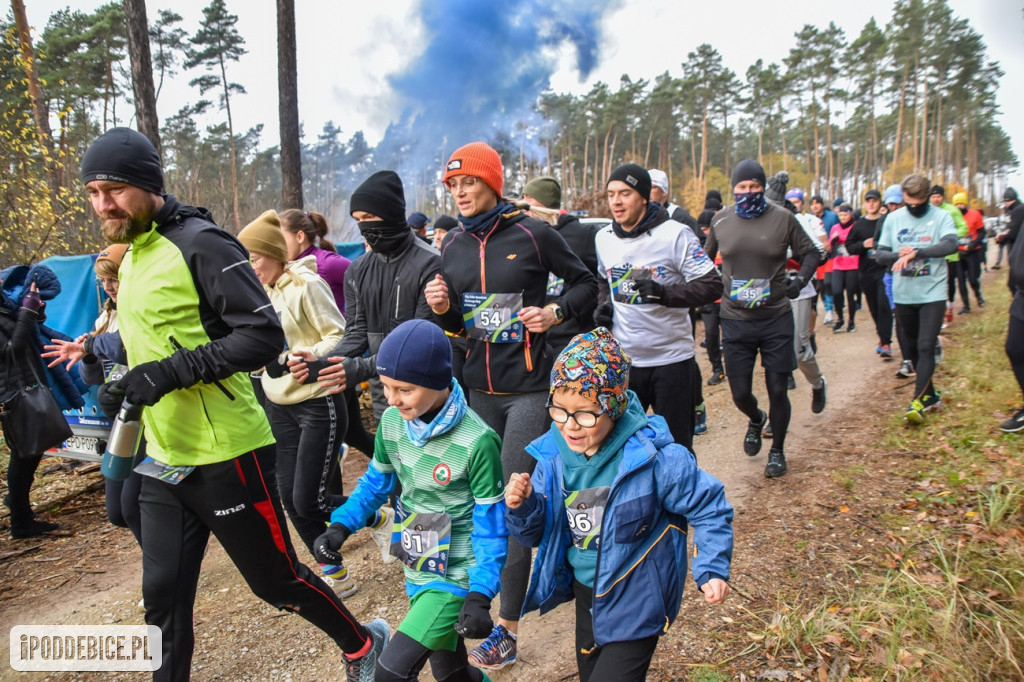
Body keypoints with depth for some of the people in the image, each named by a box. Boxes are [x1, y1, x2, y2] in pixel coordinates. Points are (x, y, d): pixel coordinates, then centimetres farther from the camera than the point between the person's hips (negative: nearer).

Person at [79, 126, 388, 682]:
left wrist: (171, 372, -25)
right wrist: (125, 386, 11)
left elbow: (264, 335, -21)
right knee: (163, 593, 12)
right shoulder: (132, 256, 14)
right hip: (164, 458, 8)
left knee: (275, 579, 7)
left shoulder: (200, 244, -14)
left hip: (226, 454, -8)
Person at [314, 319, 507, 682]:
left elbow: (491, 526, -17)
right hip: (418, 570, 6)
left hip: (457, 577, -6)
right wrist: (341, 525, -5)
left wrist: (480, 596, -23)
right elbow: (376, 482, 9)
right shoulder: (392, 421, -7)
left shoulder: (477, 442, -24)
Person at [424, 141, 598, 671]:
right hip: (478, 388, 6)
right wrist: (443, 309, -7)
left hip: (529, 387, -5)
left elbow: (585, 284, 4)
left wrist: (555, 312, -13)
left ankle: (507, 627, 6)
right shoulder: (453, 245, 8)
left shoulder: (531, 234, -6)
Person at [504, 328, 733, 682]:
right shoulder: (553, 454, -11)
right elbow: (537, 534, 0)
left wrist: (712, 570, -21)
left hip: (636, 603, -5)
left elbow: (708, 507, -12)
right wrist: (523, 507, -21)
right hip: (586, 593, 6)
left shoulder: (653, 457, -26)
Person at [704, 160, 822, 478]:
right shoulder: (720, 220, 2)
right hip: (735, 320, 2)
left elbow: (811, 252, 6)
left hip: (776, 318, -1)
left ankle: (777, 451, 28)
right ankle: (756, 420, 42)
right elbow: (705, 257, 18)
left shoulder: (782, 218, -4)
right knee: (740, 393, 5)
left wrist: (801, 279, -11)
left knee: (777, 390, 5)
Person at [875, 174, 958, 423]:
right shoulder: (893, 219, 4)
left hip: (933, 294, -4)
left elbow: (950, 245, -22)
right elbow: (880, 253, 4)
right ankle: (930, 395, 31)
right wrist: (899, 255, -17)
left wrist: (916, 252, -33)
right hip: (903, 295, 4)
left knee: (926, 347, -11)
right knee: (913, 348, 14)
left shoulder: (941, 217, -5)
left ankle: (918, 401, -8)